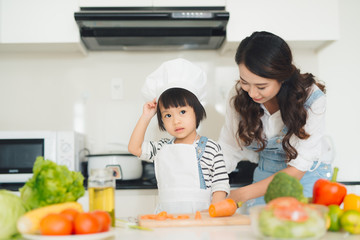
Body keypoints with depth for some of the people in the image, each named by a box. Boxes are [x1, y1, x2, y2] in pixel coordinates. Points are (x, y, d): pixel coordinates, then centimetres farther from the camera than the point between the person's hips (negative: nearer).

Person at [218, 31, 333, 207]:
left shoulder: (311, 98, -22)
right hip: (265, 174, 2)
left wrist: (243, 194, -25)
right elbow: (229, 149, -5)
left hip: (307, 176, -2)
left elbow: (298, 168, -20)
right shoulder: (239, 96, -12)